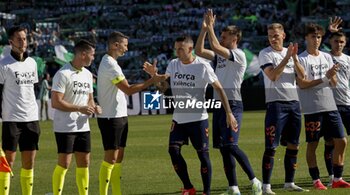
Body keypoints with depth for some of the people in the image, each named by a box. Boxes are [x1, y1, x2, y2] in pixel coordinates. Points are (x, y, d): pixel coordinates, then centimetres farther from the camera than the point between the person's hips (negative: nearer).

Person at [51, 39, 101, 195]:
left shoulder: (87, 74, 12)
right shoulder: (63, 74, -14)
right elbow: (55, 102, -18)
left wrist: (94, 107, 0)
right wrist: (80, 109, -19)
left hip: (83, 127, 8)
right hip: (65, 128, -8)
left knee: (84, 163, 8)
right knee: (64, 163, -7)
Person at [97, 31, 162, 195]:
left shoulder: (110, 63, 15)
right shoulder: (110, 65, -18)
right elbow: (128, 90, -21)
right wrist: (151, 81, -18)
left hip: (119, 116, 10)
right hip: (111, 118, -10)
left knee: (118, 158, 10)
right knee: (110, 158, -8)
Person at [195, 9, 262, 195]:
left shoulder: (239, 55, -8)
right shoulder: (220, 55, 16)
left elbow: (215, 47, -18)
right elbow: (199, 51, 10)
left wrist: (210, 27, -10)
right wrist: (204, 28, 4)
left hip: (232, 104, -8)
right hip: (219, 104, 8)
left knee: (230, 145, -17)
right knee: (223, 148, 6)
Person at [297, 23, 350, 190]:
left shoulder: (327, 57, 14)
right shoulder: (301, 59, -5)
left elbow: (334, 83, 12)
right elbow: (302, 84, -14)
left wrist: (333, 75, -11)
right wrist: (325, 77, -17)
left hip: (330, 107, 6)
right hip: (312, 109, -6)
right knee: (312, 145, 0)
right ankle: (316, 180, 8)